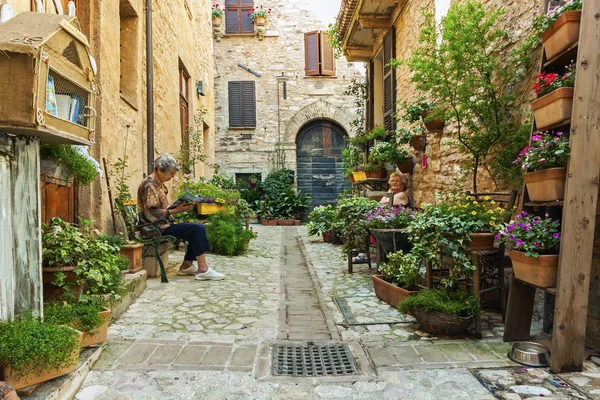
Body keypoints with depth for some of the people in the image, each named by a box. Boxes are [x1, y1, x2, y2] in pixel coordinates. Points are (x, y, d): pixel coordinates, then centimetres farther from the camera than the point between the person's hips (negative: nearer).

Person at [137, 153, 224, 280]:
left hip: (162, 224, 10)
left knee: (199, 228, 3)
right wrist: (176, 211, -25)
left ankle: (186, 265, 4)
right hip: (157, 228, -10)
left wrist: (178, 207, 5)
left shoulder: (158, 184, 17)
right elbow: (151, 213, -23)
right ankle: (203, 269, -16)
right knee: (197, 229, -19)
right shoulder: (149, 185, -14)